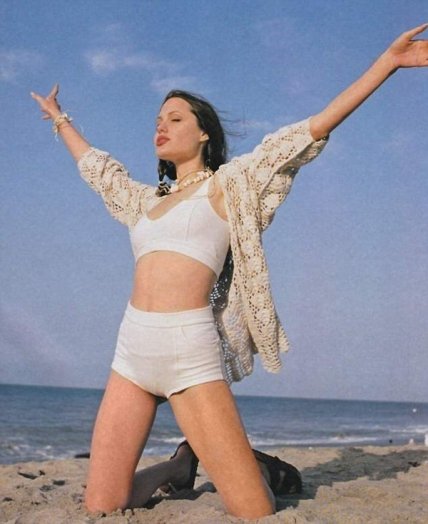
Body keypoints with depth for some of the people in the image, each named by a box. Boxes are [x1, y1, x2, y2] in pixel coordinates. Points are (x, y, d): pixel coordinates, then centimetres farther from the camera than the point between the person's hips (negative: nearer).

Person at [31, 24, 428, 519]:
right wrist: (58, 118, 52)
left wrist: (388, 61, -4)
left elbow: (316, 127, 0)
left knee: (256, 513, -7)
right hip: (131, 349, 6)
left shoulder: (228, 183, 6)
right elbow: (95, 166, 39)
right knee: (100, 507, 3)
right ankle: (182, 468, 28)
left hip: (191, 351, -5)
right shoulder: (147, 200, 21)